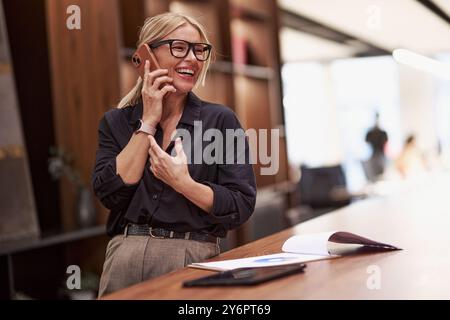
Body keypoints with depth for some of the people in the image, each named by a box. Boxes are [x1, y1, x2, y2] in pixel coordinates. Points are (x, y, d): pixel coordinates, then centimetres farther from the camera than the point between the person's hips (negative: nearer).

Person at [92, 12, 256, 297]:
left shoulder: (221, 120, 1)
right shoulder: (116, 122, 8)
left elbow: (242, 207, -3)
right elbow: (110, 193, -7)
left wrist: (184, 183, -17)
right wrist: (148, 122, -6)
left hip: (192, 256, -1)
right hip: (125, 255, 2)